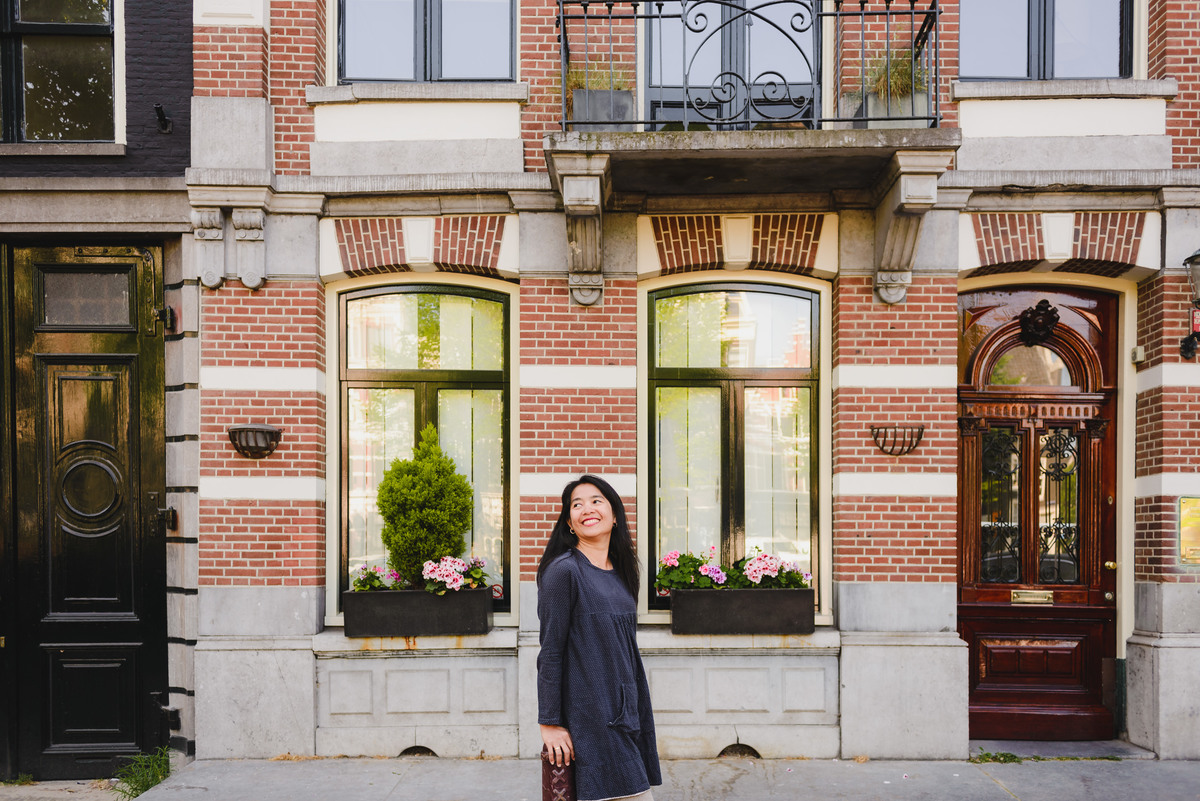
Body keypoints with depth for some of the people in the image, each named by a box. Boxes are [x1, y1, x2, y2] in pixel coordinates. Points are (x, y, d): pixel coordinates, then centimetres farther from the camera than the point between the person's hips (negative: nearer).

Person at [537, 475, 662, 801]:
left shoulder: (620, 573, 13)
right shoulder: (564, 571, -10)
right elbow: (550, 652, -11)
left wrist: (642, 721, 18)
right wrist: (549, 723, -12)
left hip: (628, 712, 7)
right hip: (589, 714, -7)